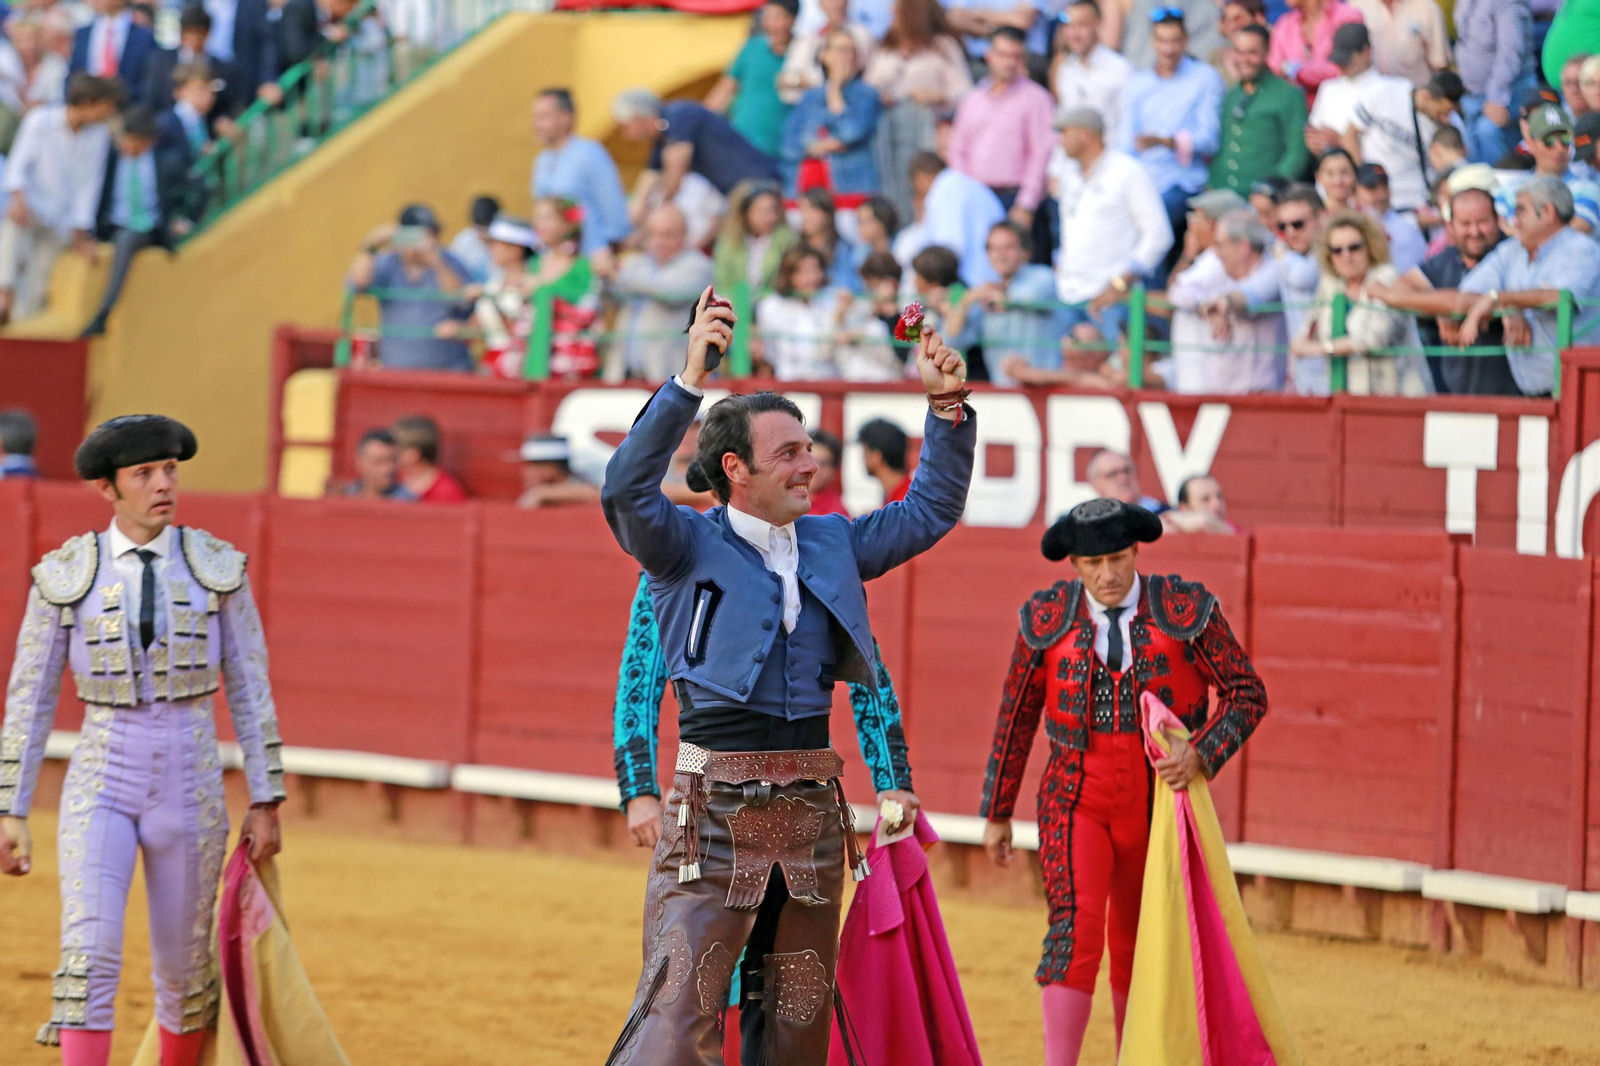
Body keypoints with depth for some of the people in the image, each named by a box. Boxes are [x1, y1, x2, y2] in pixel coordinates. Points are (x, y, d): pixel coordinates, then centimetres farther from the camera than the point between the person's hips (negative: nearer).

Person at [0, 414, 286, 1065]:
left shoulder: (217, 568, 0)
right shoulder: (66, 577, -3)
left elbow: (249, 690, 3)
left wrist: (265, 803, 0)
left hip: (191, 787, 1)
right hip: (100, 782, -1)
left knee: (185, 969, 9)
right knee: (89, 956, -18)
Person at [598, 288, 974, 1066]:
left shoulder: (830, 545, 14)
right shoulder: (688, 545, -3)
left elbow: (930, 511, 22)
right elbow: (627, 490, -22)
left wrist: (947, 405, 8)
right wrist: (689, 382, -31)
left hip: (812, 805, 6)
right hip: (713, 807, -6)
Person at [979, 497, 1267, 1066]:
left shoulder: (1186, 609, -8)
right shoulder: (1047, 618, -5)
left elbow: (1247, 694, -3)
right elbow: (1016, 719, 6)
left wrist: (1201, 753, -21)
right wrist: (997, 815, 11)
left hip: (1158, 804, 1)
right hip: (1077, 803, -1)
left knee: (1138, 949, 12)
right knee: (1075, 930, -19)